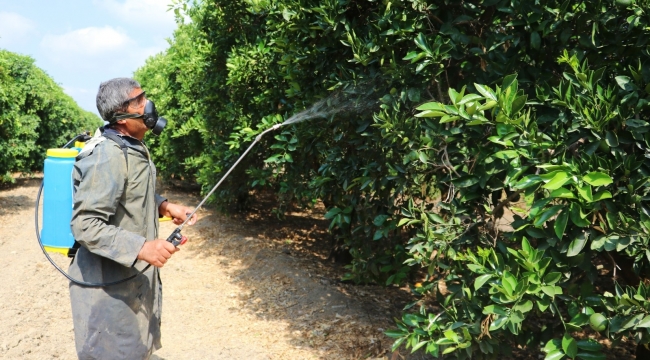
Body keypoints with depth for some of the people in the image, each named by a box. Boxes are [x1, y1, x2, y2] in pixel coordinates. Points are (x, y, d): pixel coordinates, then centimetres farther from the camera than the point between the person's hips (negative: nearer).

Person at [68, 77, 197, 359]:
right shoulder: (107, 157, -25)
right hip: (109, 285, -9)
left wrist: (164, 206, 2)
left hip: (136, 276, 9)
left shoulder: (134, 147, 6)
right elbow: (85, 225, -29)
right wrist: (141, 247, -35)